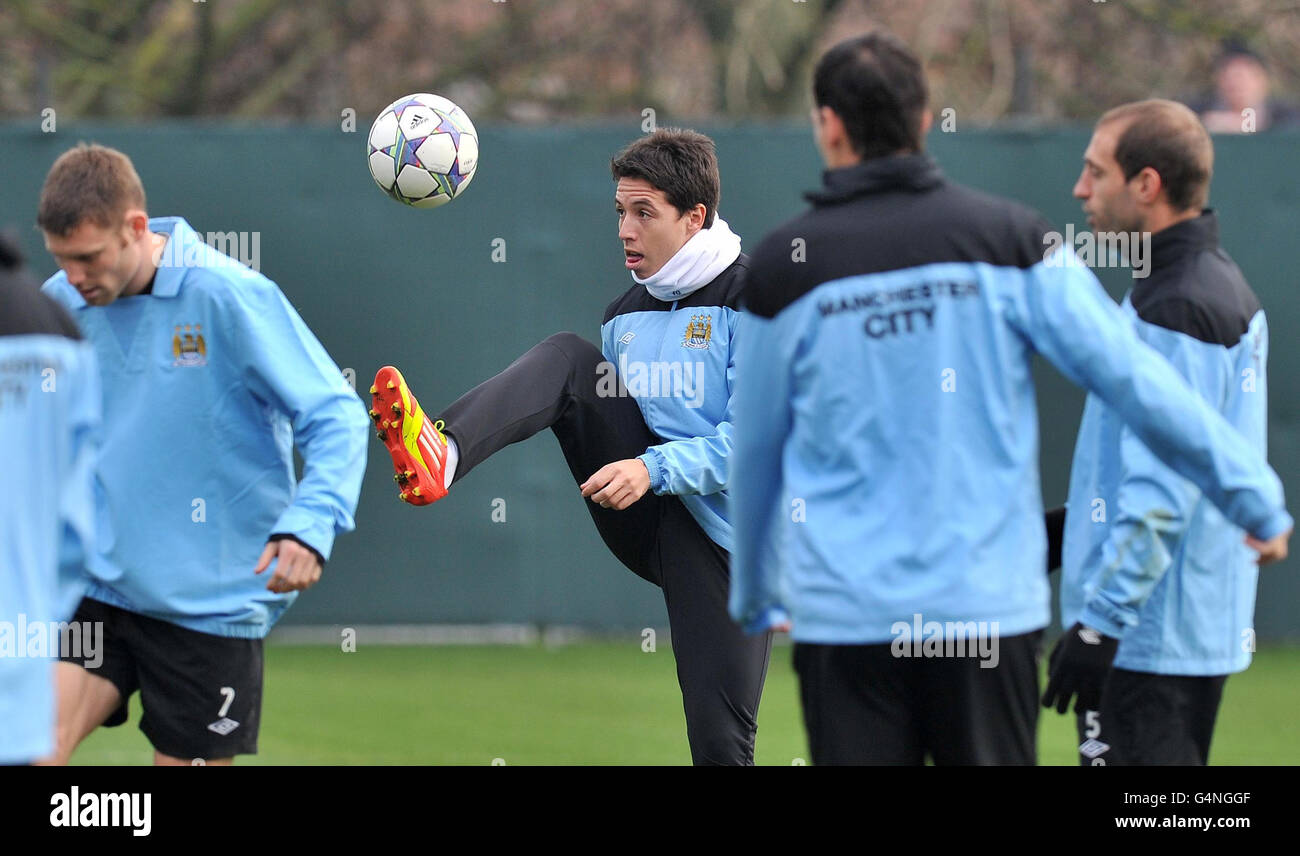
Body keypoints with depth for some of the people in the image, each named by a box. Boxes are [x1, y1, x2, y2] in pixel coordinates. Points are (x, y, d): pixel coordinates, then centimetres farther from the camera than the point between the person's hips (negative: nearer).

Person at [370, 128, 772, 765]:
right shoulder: (624, 316, 15)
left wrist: (654, 469, -26)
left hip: (719, 537, -6)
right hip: (641, 521, 6)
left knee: (719, 741, -13)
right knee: (566, 357, -12)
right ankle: (442, 455, -38)